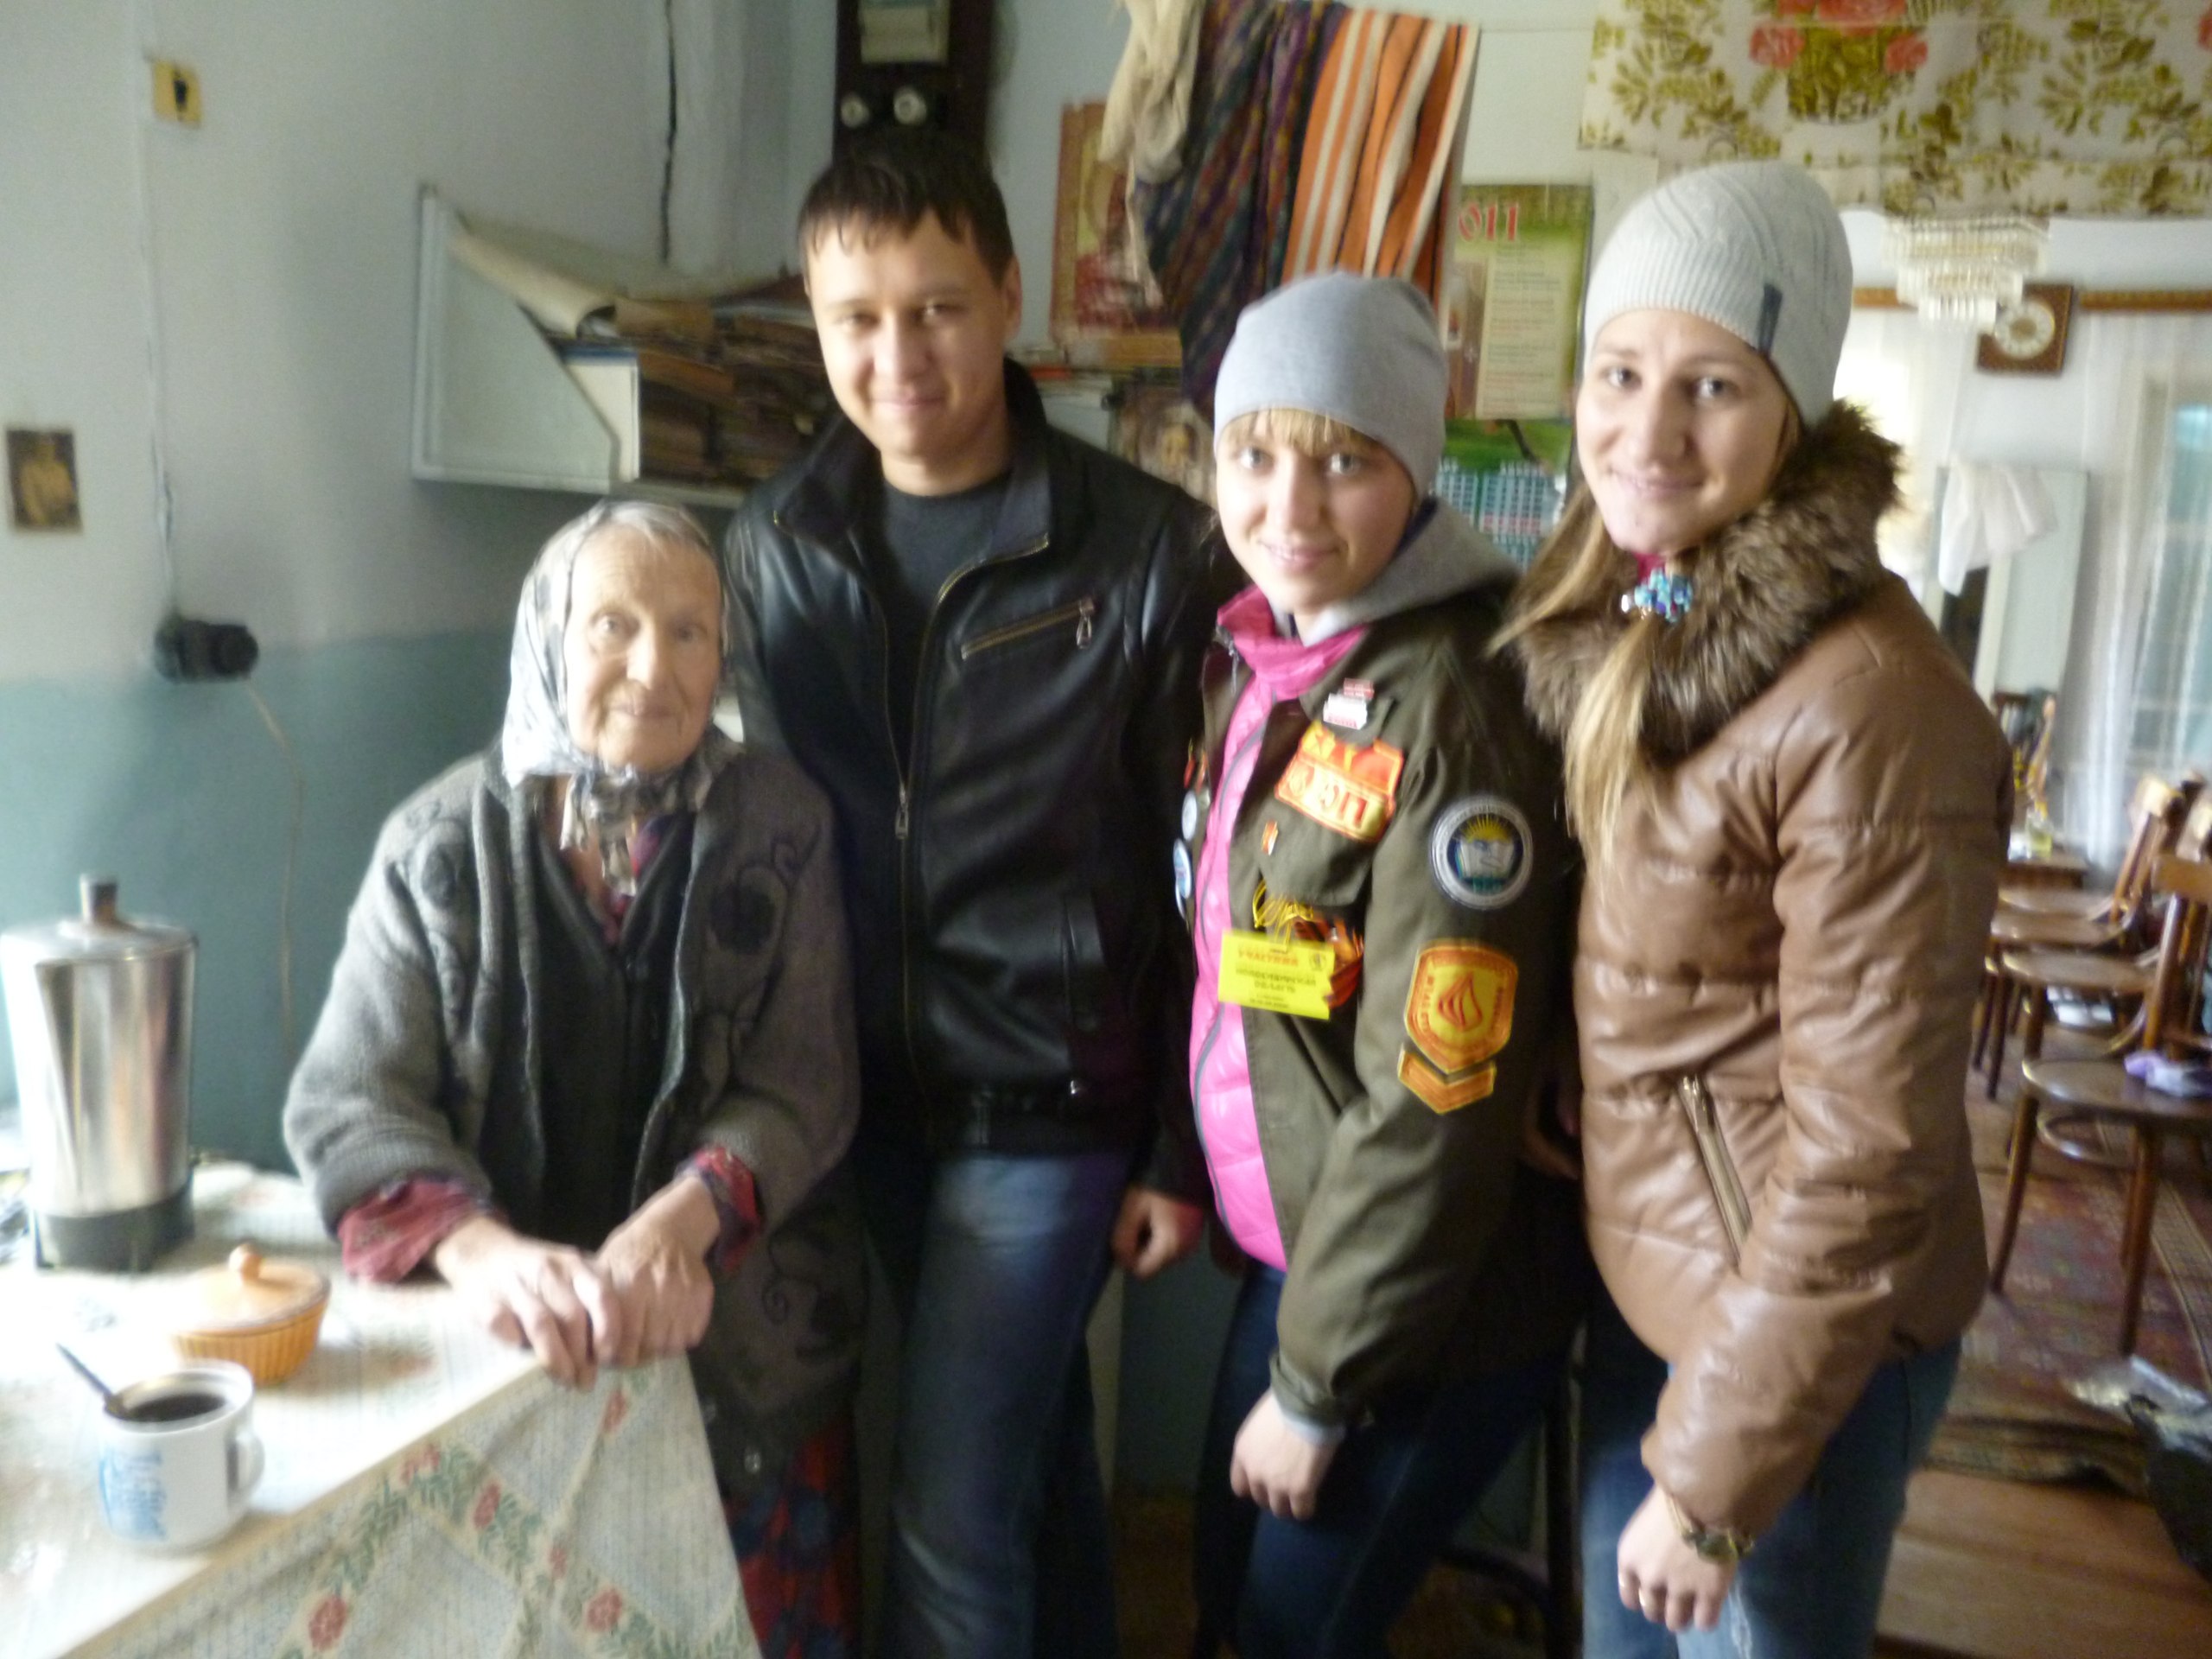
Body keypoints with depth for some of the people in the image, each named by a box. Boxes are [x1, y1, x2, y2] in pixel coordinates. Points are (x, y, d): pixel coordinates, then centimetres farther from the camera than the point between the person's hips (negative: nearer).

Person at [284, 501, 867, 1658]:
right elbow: (344, 1100, -10)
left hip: (746, 1349, 1)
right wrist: (480, 1249, -30)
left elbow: (807, 1085, -9)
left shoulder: (779, 823, -5)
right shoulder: (440, 844, -5)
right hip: (510, 1348, 0)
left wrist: (678, 1227, -28)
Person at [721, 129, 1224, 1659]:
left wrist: (1183, 1149, -6)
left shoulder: (1148, 549, -11)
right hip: (864, 1095, 4)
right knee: (1033, 1461, 20)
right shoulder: (774, 552, 1)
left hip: (1051, 1108, -4)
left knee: (951, 1520, 0)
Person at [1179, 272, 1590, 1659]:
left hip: (1432, 1302, -7)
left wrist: (1318, 1383, -15)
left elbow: (1437, 1109, -24)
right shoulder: (1259, 665, 2)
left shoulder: (1453, 713, -25)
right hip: (1293, 1255, 7)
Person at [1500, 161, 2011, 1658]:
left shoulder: (1868, 707, -26)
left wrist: (1714, 1472, -16)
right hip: (1641, 1271, 7)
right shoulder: (1614, 625, -1)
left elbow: (1868, 1154, -22)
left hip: (1802, 1316, -7)